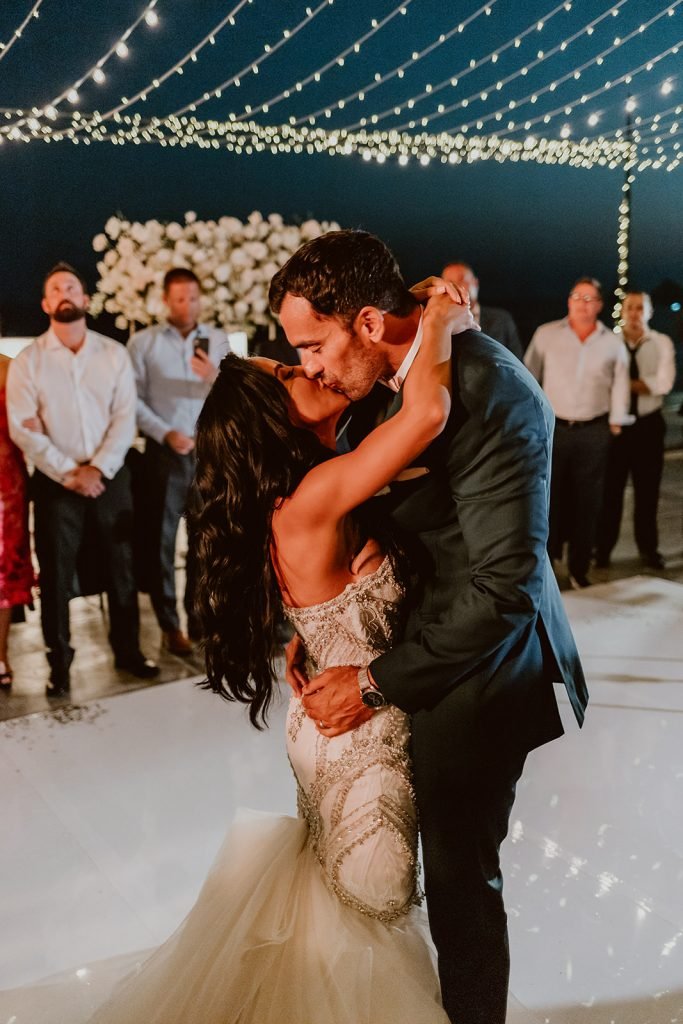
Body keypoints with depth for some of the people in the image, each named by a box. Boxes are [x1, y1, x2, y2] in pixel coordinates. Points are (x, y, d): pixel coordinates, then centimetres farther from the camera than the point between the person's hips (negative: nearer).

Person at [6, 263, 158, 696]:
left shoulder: (114, 354, 3)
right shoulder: (28, 361, -1)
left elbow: (125, 418, -2)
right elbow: (23, 429, -7)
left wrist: (99, 468, -13)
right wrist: (68, 473, -14)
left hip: (110, 476, 1)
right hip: (55, 481, -1)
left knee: (121, 567, 9)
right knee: (56, 575, 5)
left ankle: (129, 651, 25)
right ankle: (59, 664, 18)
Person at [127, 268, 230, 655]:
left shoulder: (218, 340, 6)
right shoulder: (143, 342, 0)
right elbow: (133, 399, -6)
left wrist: (215, 377, -21)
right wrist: (165, 433, -16)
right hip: (165, 452, -2)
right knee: (162, 540, 3)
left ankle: (199, 618, 23)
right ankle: (170, 625, 15)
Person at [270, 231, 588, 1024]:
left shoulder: (489, 391, -26)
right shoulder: (386, 378, -1)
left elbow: (505, 586, -27)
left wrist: (375, 683, -22)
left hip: (476, 674, -7)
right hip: (423, 645, 7)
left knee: (461, 876, 12)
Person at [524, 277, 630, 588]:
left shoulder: (613, 343, 5)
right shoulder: (546, 334, 1)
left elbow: (619, 387, 9)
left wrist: (616, 425, 5)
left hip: (593, 433, 1)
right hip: (552, 429, -1)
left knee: (587, 503, 5)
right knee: (548, 499, 0)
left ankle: (579, 568, 15)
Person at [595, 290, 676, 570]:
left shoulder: (662, 344, 1)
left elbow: (663, 383, -13)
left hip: (648, 425, 1)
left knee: (647, 489, 10)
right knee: (610, 489, 3)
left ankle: (648, 548, 23)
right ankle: (603, 548, 15)